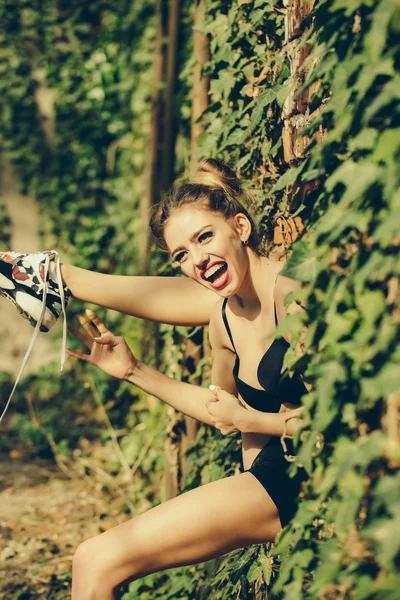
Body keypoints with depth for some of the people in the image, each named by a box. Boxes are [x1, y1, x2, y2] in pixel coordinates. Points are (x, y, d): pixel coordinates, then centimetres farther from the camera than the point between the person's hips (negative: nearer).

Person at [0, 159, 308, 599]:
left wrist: (250, 420, -9)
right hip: (264, 478, 9)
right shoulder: (223, 316, 8)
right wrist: (134, 371, 17)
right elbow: (224, 410, 24)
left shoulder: (293, 292, -17)